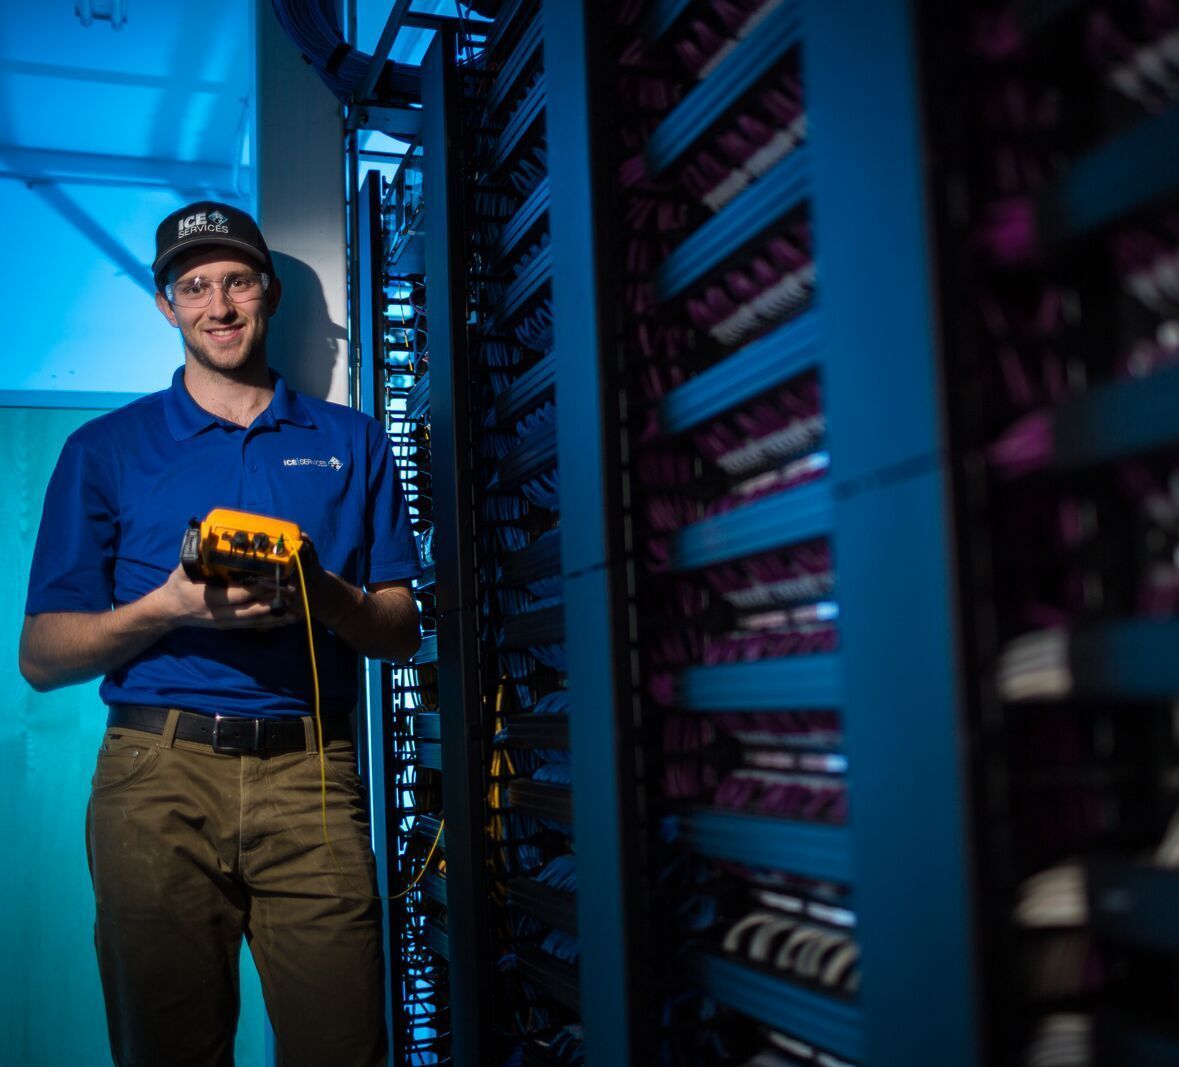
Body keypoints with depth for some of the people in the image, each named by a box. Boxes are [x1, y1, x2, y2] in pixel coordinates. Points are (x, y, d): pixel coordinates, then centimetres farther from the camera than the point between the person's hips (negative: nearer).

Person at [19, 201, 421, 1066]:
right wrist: (169, 607, -12)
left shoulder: (351, 442, 14)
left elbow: (401, 632, 11)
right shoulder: (105, 451, 11)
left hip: (311, 775, 0)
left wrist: (326, 597, -10)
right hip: (157, 775, 0)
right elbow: (41, 658, 6)